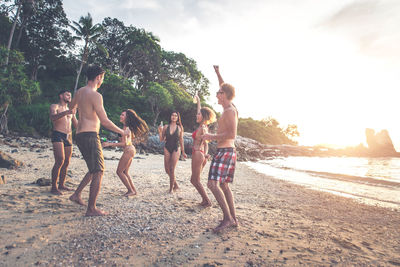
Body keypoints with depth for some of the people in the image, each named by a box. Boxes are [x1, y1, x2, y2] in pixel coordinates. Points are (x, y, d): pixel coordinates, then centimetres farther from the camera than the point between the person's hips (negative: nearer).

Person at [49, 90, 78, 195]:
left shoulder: (70, 110, 24)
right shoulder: (54, 106, 5)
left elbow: (77, 125, 25)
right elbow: (53, 117, -18)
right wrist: (66, 112, -32)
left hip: (69, 137, 7)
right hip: (58, 135, -6)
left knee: (66, 162, 6)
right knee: (60, 161, -17)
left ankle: (62, 185, 15)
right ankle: (54, 187, -10)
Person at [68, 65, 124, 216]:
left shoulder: (79, 92, 13)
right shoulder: (95, 95, -14)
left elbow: (71, 107, 32)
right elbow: (104, 121, -19)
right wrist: (121, 132, -9)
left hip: (80, 135, 9)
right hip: (90, 135, -9)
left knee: (94, 170, 20)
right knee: (98, 172, -3)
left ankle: (77, 194, 22)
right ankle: (91, 209, 1)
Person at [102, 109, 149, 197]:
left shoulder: (126, 128, -17)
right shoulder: (128, 127, 11)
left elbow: (124, 143, -21)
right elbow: (132, 137, 23)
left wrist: (110, 144, -21)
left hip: (128, 150, -10)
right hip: (130, 149, 10)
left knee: (119, 171, -1)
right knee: (125, 172, 16)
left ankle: (131, 190, 3)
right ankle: (133, 190, 21)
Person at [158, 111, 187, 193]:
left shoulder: (180, 128, 2)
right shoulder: (166, 127, 3)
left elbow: (181, 140, 7)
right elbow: (161, 139, 5)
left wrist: (183, 152, 8)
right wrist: (160, 131, -11)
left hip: (176, 149, -2)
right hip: (167, 149, 3)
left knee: (172, 169, -8)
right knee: (167, 169, 6)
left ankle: (171, 188, 6)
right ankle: (176, 185, 25)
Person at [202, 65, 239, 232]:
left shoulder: (229, 111, -13)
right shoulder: (230, 108, 14)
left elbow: (232, 134, -23)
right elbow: (224, 87, 31)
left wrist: (212, 136, -18)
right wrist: (218, 74, 35)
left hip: (225, 151, -10)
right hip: (226, 151, 10)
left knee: (212, 184, -16)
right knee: (223, 185, 13)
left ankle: (228, 218, -14)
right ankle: (233, 219, 17)